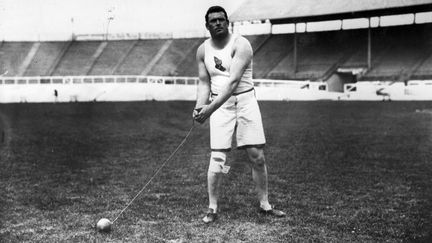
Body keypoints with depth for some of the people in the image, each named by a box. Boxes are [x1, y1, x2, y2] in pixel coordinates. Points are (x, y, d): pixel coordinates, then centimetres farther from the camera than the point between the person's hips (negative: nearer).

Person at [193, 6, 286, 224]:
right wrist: (199, 106, -15)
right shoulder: (203, 50, 4)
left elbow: (233, 81, -24)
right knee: (217, 158, -7)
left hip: (245, 100, -2)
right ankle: (212, 208, 7)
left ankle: (264, 204, 16)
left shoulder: (240, 44, -13)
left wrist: (211, 108, -32)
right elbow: (204, 83, 5)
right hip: (219, 104, 2)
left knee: (257, 156, 0)